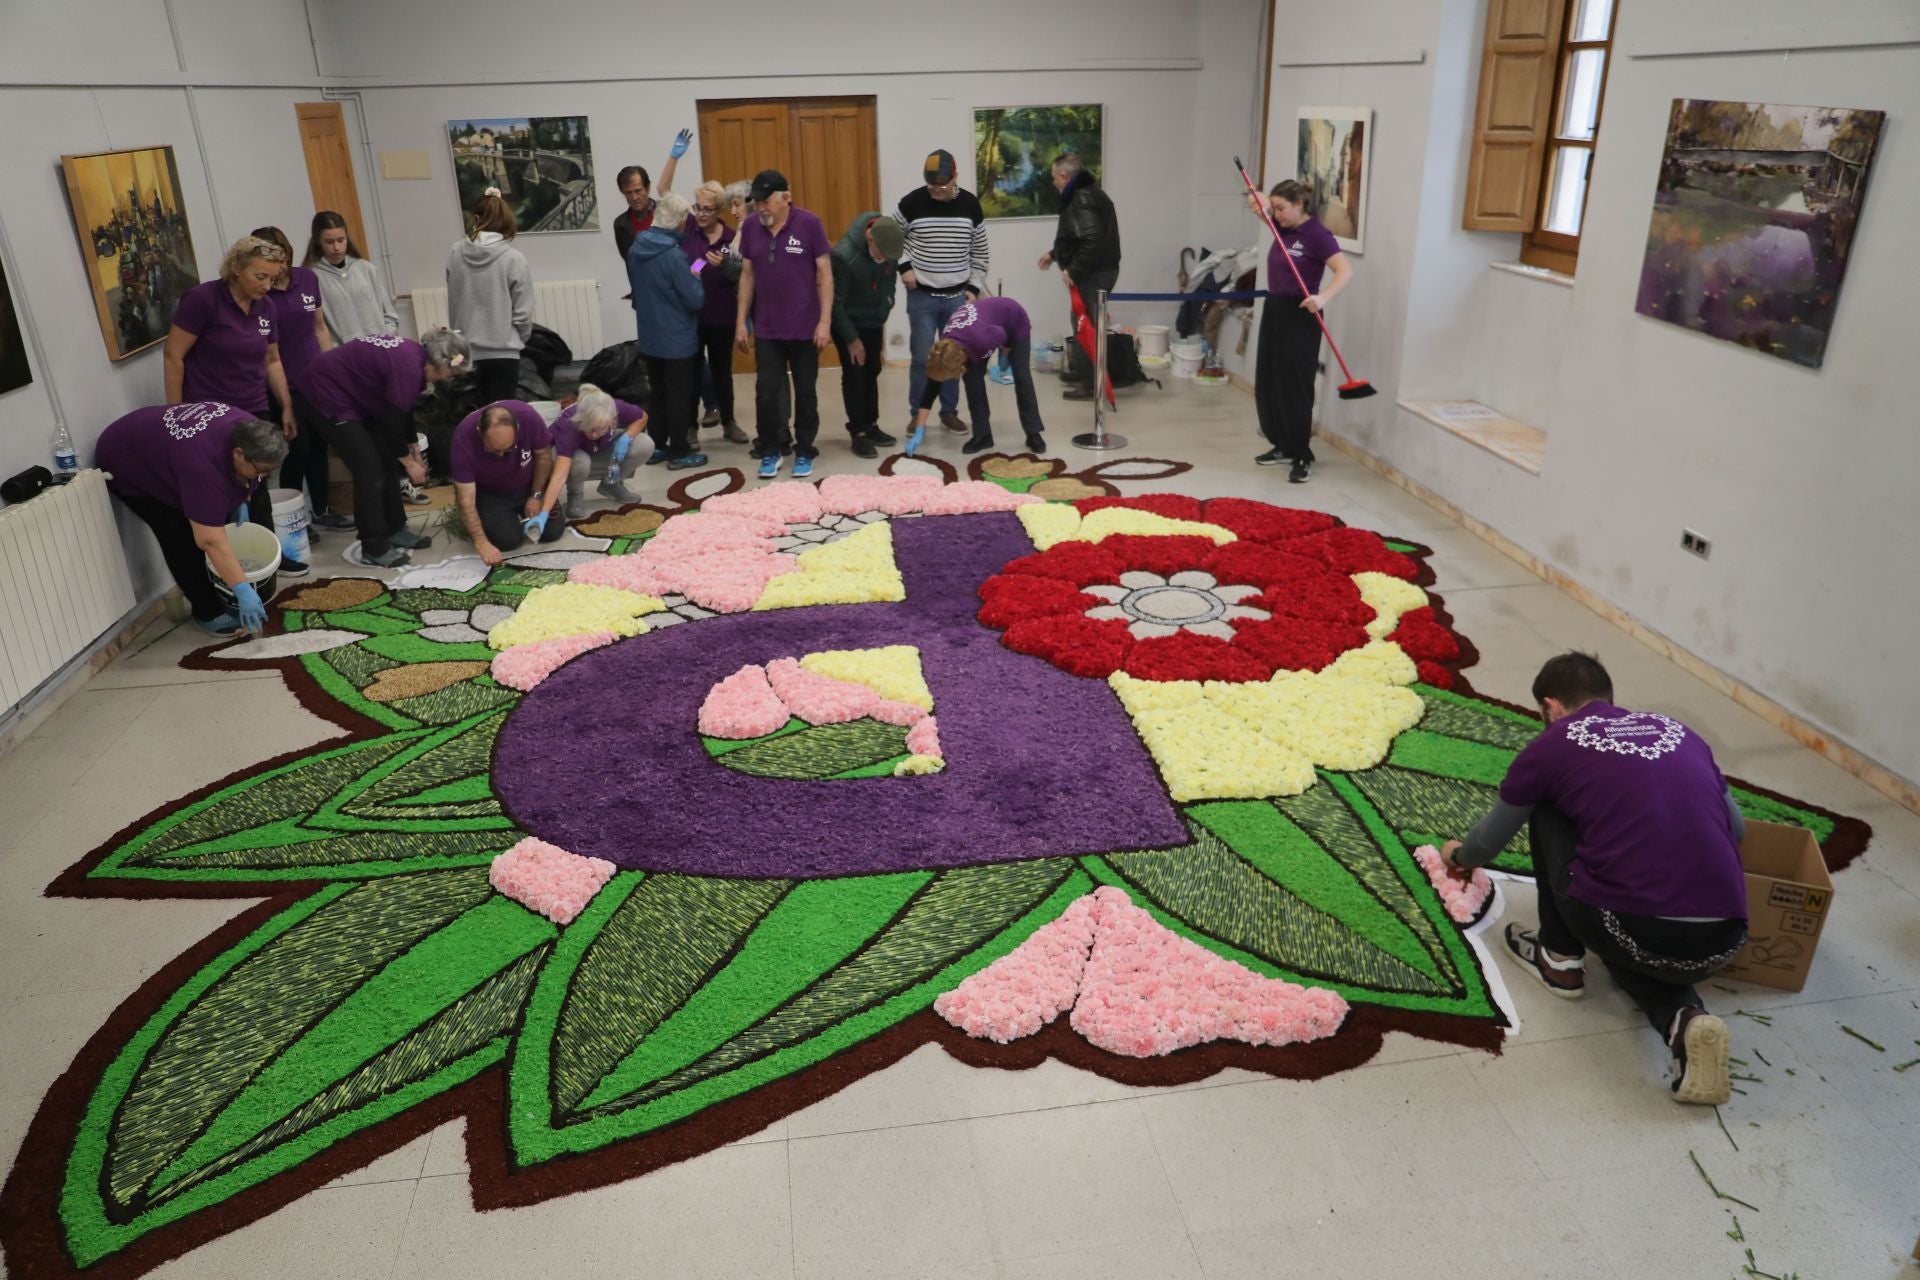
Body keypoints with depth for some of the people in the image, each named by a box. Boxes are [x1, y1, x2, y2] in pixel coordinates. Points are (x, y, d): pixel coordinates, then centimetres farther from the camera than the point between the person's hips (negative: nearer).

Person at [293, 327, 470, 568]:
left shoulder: (413, 355, 3)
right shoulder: (409, 366, -26)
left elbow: (403, 410, 15)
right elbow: (391, 422, -20)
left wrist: (415, 451, 20)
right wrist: (410, 462, -7)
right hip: (324, 395, -10)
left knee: (386, 462, 11)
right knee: (371, 470, -9)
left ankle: (395, 530, 22)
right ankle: (374, 549, -1)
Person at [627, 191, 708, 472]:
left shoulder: (635, 250, 1)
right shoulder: (674, 255, -22)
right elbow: (696, 300, -19)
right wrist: (695, 278, -1)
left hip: (649, 337, 7)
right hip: (677, 339, -7)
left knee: (658, 393, 17)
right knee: (679, 396, 3)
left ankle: (656, 446, 24)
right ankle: (679, 453, 9)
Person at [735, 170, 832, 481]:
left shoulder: (809, 224, -9)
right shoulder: (750, 227, 1)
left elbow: (824, 273, -7)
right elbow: (747, 275, 8)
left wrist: (825, 321, -12)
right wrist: (741, 321, 5)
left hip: (804, 327, -3)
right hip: (766, 328, 3)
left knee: (805, 392, 9)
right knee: (766, 392, 4)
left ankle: (804, 452, 21)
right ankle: (771, 450, 19)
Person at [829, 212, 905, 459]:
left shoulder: (891, 244, -11)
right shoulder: (844, 255, -30)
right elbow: (836, 303, -23)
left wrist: (885, 310, 5)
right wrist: (851, 339, -19)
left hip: (874, 322, 6)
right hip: (847, 323, -6)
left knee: (872, 373, 12)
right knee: (854, 375, -5)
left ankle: (871, 426, 23)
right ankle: (858, 433, 1)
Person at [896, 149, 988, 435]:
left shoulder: (970, 204, -1)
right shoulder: (912, 202, -8)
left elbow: (979, 250, 8)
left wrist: (974, 286, 3)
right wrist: (904, 267, -7)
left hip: (958, 296, 2)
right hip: (922, 297, -2)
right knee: (922, 358, 0)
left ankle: (949, 412, 22)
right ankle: (917, 414, 12)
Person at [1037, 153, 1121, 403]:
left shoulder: (1080, 199, -17)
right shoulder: (1087, 192, 16)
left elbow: (1092, 239, -29)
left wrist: (1073, 270, -22)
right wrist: (1054, 254, 29)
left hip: (1093, 273, -10)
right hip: (1099, 270, 10)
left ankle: (1091, 385, 1)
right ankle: (1087, 378, 25)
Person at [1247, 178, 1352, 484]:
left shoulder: (1317, 234, -15)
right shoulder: (1283, 226, 7)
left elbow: (1345, 270, -24)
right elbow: (1258, 200, 19)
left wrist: (1323, 297, -40)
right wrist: (1256, 201, -5)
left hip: (1299, 316, -8)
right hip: (1274, 309, 8)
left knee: (1294, 387, -7)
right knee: (1267, 384, 12)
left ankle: (1302, 457, 1)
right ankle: (1283, 446, 24)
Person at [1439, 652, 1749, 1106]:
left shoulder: (1552, 744, 8)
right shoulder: (1678, 732, 19)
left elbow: (1488, 843, 21)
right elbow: (1737, 829, 32)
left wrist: (1459, 855, 44)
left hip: (1634, 930, -4)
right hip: (1722, 946, 4)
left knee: (1546, 809, 18)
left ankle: (1560, 959, 25)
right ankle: (1683, 1018, 6)